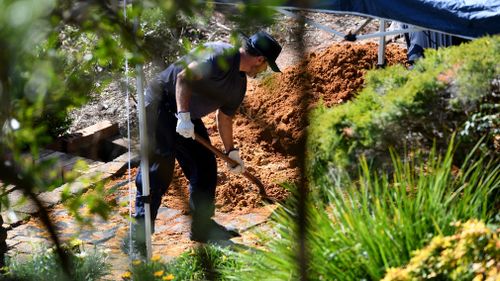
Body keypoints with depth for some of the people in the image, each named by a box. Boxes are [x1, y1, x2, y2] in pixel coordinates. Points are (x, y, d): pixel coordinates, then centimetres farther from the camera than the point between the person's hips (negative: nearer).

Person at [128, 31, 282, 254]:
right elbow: (184, 76, -30)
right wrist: (183, 115, -35)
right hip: (161, 105, -10)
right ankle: (141, 231, -8)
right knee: (159, 166, -13)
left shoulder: (239, 84, 9)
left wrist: (231, 151, 25)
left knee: (205, 166, 9)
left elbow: (224, 116, 22)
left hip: (187, 116, 10)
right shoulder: (221, 56, -21)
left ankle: (202, 227, 21)